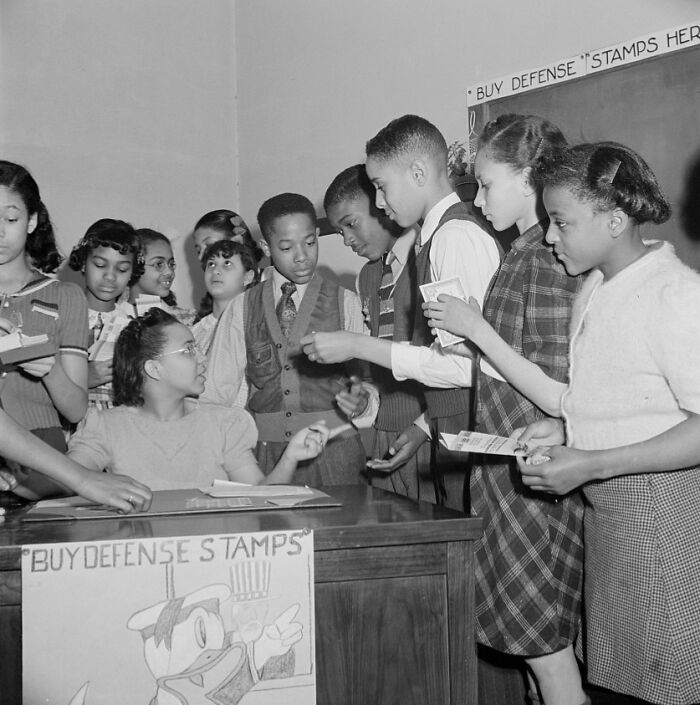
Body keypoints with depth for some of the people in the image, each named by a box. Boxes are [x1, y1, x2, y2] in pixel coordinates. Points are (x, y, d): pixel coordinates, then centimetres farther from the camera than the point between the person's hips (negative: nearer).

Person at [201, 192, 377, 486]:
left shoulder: (346, 303, 4)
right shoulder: (242, 308, 9)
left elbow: (367, 378, 1)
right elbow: (218, 388, 9)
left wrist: (361, 401, -20)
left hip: (334, 451, -1)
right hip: (266, 450, 1)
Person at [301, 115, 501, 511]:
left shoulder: (457, 237, -14)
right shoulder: (440, 237, 14)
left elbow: (469, 363, -20)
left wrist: (358, 347, -14)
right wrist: (425, 428, 15)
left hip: (472, 443, -8)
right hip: (452, 439, 8)